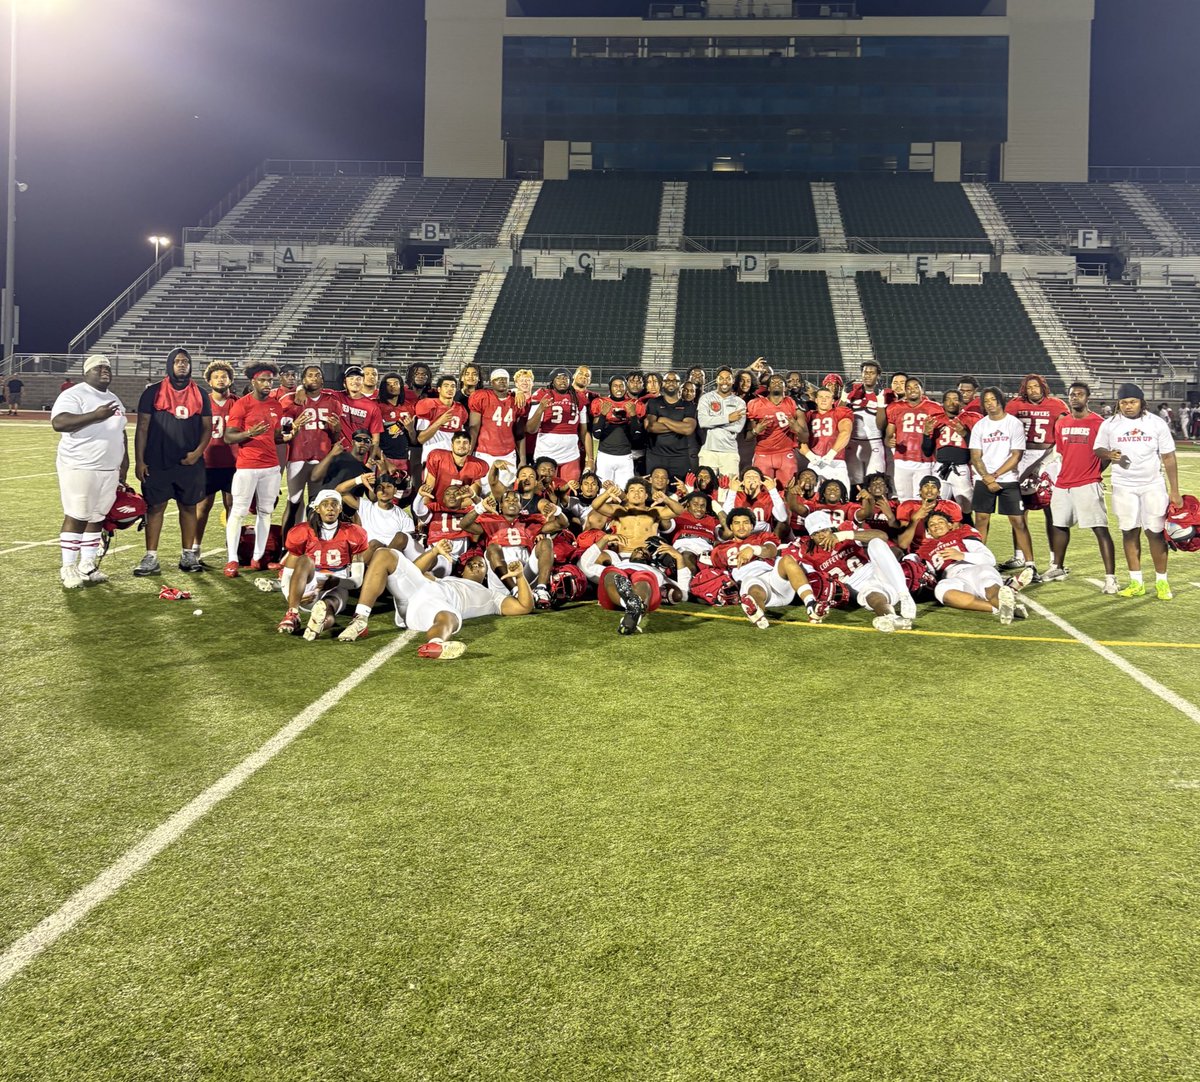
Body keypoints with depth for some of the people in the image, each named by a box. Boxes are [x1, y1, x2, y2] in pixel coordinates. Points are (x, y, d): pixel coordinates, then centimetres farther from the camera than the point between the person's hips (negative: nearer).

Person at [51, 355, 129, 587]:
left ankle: (87, 565, 18)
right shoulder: (74, 395, -10)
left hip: (110, 470, 7)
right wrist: (95, 415, -33)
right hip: (80, 468, -7)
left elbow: (120, 432, 25)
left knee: (97, 518, 10)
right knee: (75, 517, -3)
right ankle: (68, 568, 5)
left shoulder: (114, 399, 16)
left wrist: (124, 463, 19)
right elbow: (58, 423, -25)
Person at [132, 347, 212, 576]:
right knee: (155, 507, 0)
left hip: (190, 463, 2)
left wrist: (198, 452, -8)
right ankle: (151, 558, 3)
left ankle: (188, 555, 17)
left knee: (189, 507, 8)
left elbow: (207, 428, 9)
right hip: (157, 463, -2)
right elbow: (142, 428, 1)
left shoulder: (200, 395, 7)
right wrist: (139, 461, -5)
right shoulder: (153, 392, 1)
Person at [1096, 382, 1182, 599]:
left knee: (1156, 532, -1)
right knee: (1130, 532, 3)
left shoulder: (1157, 424, -1)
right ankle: (1136, 583, 11)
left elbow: (1168, 458, 1)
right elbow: (1098, 450, 10)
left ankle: (1162, 582, 9)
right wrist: (1109, 454, -15)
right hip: (1123, 486, 1)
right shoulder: (1109, 425, 0)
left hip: (1153, 485, -1)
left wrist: (1174, 491, -3)